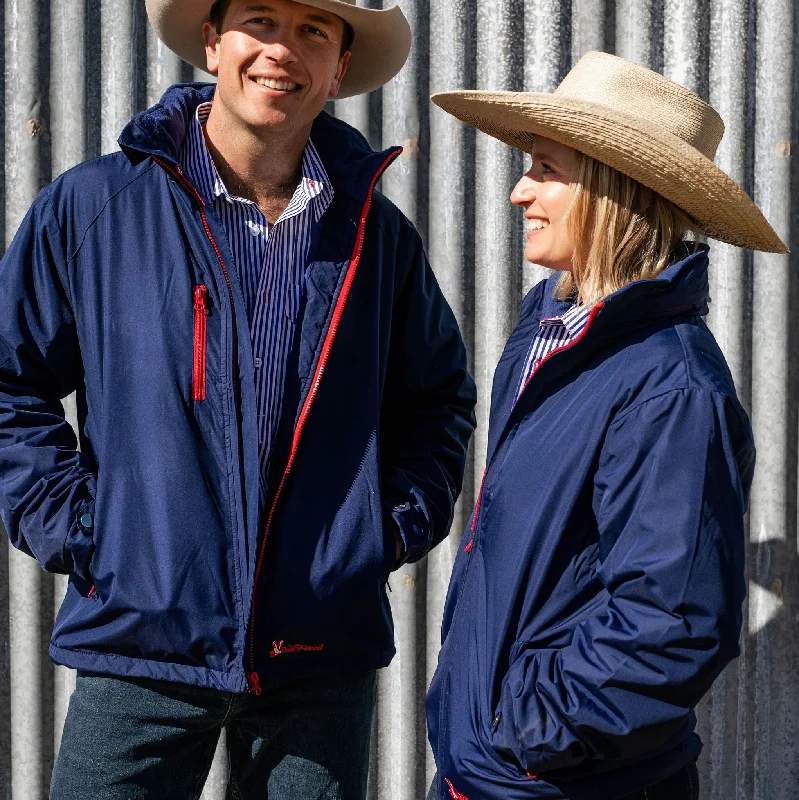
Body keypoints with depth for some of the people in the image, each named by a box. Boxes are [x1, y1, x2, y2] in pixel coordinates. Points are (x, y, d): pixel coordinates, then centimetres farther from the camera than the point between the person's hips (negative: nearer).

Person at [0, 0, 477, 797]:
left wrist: (400, 522, 7)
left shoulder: (378, 235, 8)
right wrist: (70, 527, -3)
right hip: (142, 640, -2)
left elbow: (440, 397, 21)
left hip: (324, 651, 2)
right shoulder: (89, 208, 0)